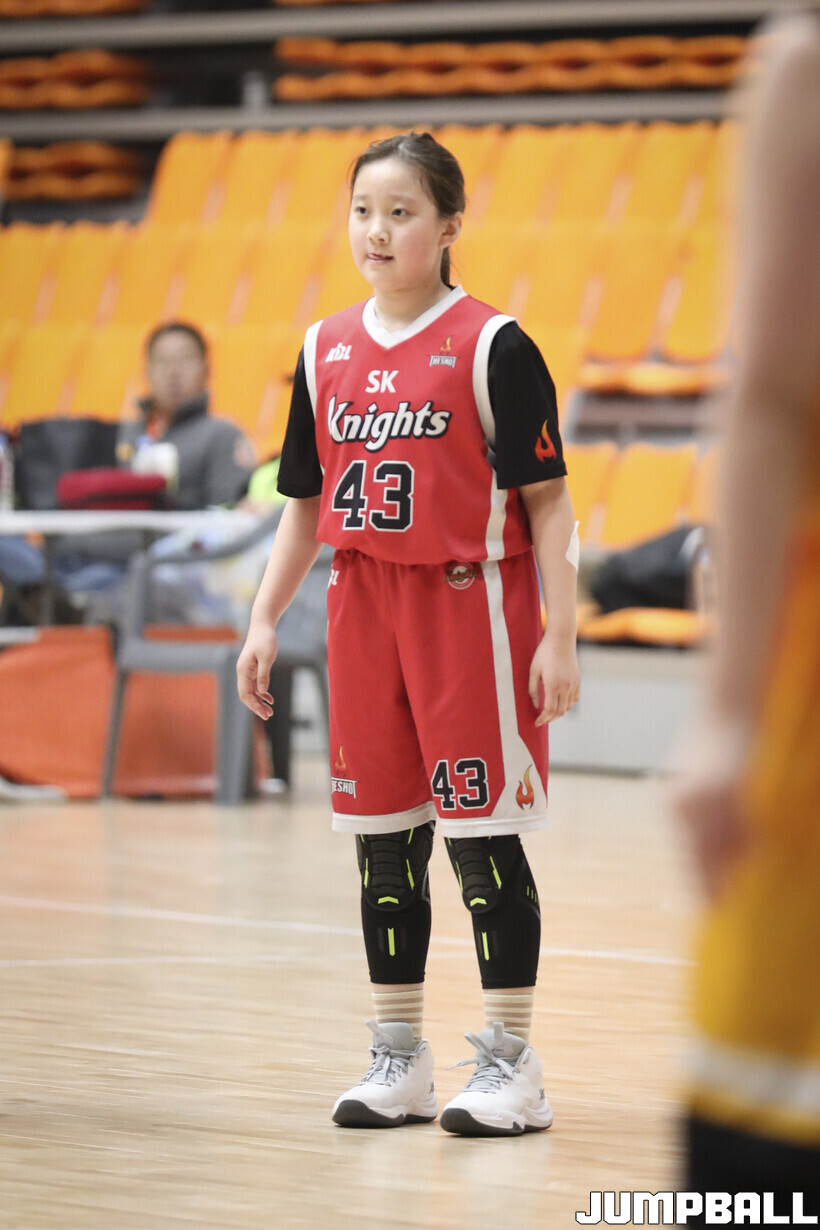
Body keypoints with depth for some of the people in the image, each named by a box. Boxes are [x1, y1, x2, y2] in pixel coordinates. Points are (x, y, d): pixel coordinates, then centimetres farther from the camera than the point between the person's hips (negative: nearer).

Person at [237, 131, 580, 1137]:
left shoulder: (490, 346, -7)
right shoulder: (327, 352, 9)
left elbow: (547, 501, -7)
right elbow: (305, 505, 15)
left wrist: (558, 637, -13)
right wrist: (263, 622, 8)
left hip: (471, 607, -5)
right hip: (364, 608, 5)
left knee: (482, 835, -3)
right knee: (383, 842, 10)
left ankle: (510, 1062, 5)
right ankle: (396, 1061, 20)